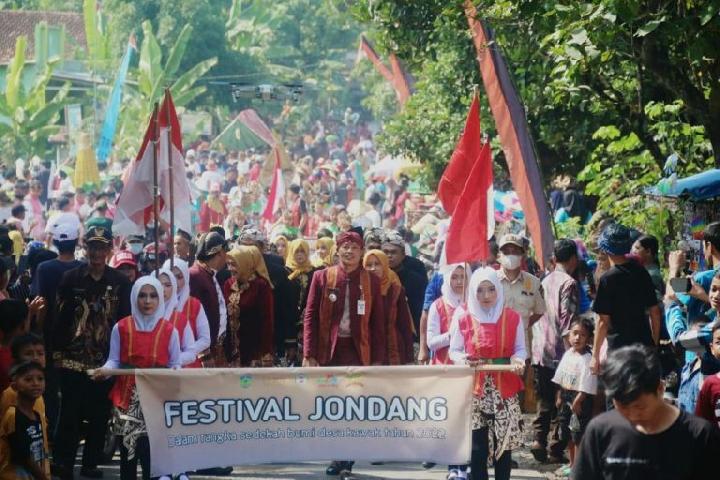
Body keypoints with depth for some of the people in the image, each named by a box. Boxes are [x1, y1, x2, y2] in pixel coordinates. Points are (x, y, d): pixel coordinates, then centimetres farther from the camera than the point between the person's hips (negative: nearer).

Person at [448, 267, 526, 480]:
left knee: (504, 440, 2)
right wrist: (463, 359, -17)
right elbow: (454, 350, 5)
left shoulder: (512, 317, 4)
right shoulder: (463, 317, 1)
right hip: (475, 388, -1)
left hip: (504, 388, 1)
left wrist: (517, 360, -14)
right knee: (477, 444, -4)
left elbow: (520, 349, 8)